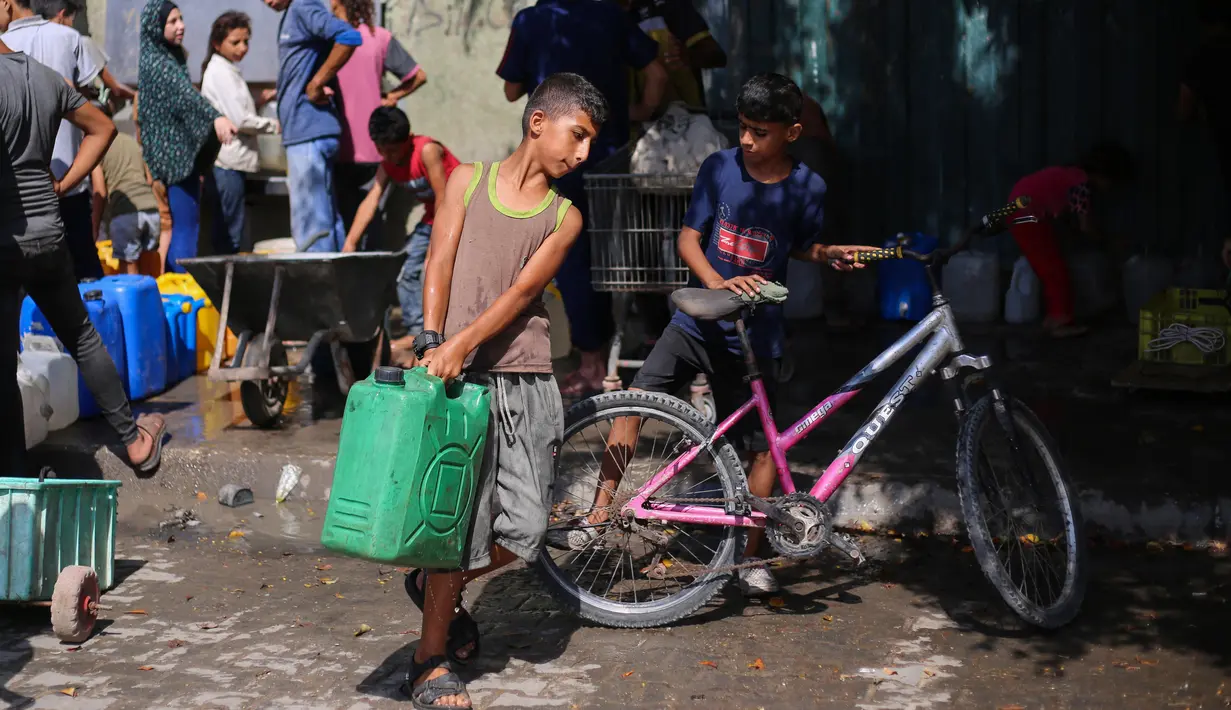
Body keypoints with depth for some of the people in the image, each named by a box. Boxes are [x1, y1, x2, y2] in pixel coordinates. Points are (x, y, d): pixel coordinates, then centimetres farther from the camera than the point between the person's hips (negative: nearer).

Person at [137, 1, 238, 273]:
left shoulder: (170, 58, 17)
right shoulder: (156, 62, -13)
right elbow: (185, 92, -30)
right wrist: (216, 117, -46)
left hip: (181, 152, 10)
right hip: (175, 153, -10)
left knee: (178, 225, 10)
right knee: (186, 226, -11)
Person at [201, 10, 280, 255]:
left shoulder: (227, 70, 19)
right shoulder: (220, 72, -10)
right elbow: (238, 120, -16)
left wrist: (258, 101, 7)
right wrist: (274, 125, -6)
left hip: (231, 160, 10)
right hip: (227, 161, -10)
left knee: (225, 232, 10)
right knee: (230, 235, -10)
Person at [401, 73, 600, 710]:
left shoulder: (564, 217, 10)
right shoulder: (469, 181, 8)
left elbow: (521, 292, -5)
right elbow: (439, 267, -1)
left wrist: (464, 342, -19)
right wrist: (433, 343, -15)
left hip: (526, 380, 3)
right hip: (462, 374, -3)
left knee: (524, 527, 0)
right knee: (461, 516, -3)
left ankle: (434, 585, 29)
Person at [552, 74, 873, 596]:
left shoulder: (807, 188, -5)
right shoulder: (719, 167, -4)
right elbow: (688, 238, -4)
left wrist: (832, 255, -11)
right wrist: (719, 284, -21)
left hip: (754, 337, -1)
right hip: (698, 319, 1)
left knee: (763, 448, 1)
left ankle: (750, 557, 16)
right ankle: (598, 518, 1)